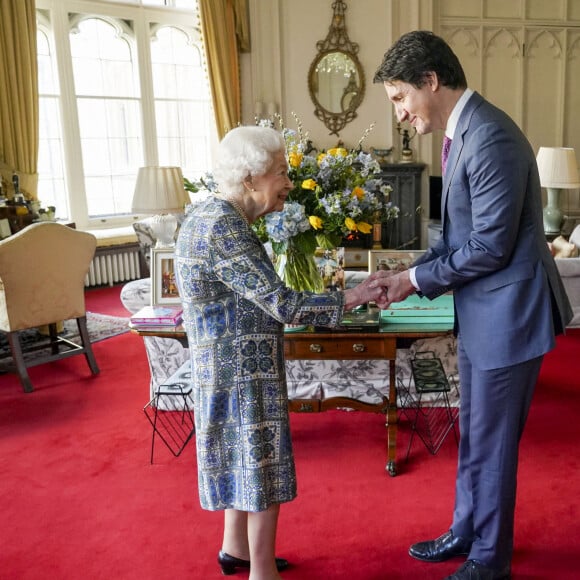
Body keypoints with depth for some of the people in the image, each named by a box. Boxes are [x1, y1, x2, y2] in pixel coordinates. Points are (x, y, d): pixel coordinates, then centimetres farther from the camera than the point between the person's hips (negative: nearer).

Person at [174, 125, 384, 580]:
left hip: (232, 365, 10)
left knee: (244, 460, 21)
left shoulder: (210, 215, 7)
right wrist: (348, 300, -15)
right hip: (243, 369, -10)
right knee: (264, 467, 5)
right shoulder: (224, 228, -24)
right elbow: (280, 304, -24)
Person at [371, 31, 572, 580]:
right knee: (472, 436, 21)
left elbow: (490, 246, -23)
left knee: (492, 443, 7)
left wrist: (415, 279, -12)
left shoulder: (490, 138, -22)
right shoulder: (463, 132, 9)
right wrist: (408, 274, 2)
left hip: (508, 313, -9)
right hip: (481, 313, 9)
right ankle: (465, 533, 40)